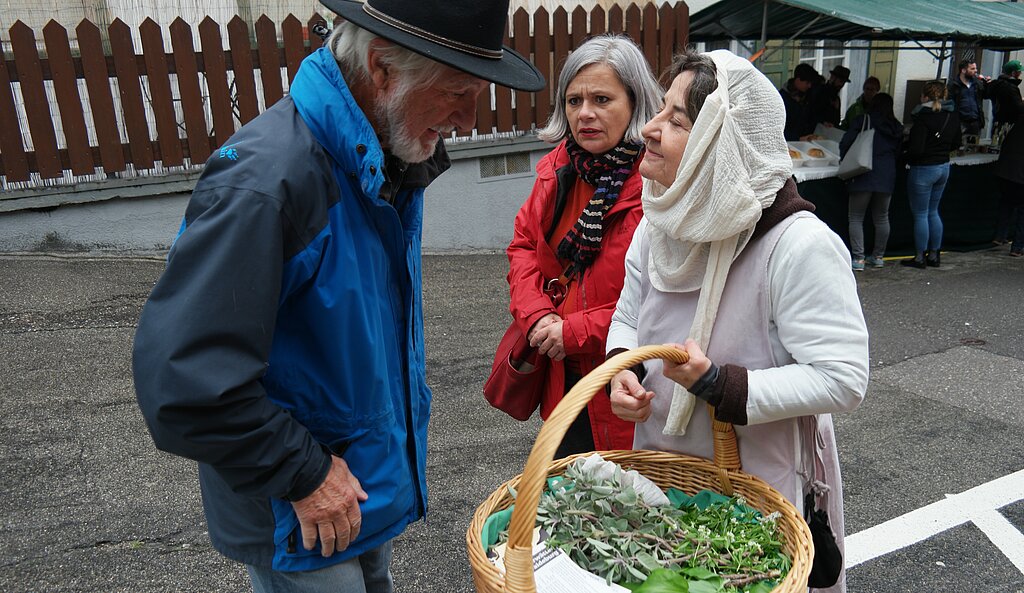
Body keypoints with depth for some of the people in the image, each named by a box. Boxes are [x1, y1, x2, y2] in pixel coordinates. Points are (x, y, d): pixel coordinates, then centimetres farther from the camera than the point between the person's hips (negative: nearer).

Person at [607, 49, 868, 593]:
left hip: (759, 485, -6)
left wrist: (719, 385, -31)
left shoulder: (800, 246, -26)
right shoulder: (659, 223, -5)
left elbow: (843, 379, -24)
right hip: (660, 470, 6)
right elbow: (628, 317, 7)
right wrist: (621, 372, -13)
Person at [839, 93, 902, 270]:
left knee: (856, 218, 0)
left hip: (864, 175, -5)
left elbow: (845, 144, -6)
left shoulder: (862, 120, -2)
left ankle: (858, 258, -7)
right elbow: (898, 151, 17)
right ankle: (878, 256, 21)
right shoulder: (897, 127, 12)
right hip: (887, 176, 5)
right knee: (881, 218, 15)